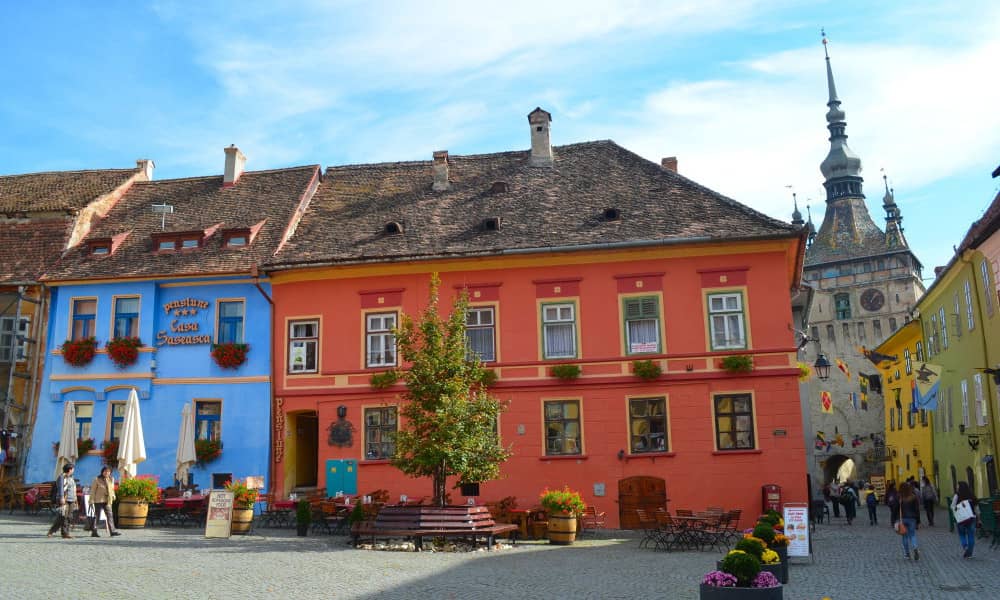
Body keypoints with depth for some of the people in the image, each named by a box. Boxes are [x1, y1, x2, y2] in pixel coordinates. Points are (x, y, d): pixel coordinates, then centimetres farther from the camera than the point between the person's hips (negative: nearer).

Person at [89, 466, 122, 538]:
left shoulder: (111, 479, 10)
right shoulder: (97, 479, -6)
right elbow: (93, 490, -5)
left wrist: (113, 496, 10)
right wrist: (92, 500, -8)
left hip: (107, 501, 5)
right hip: (99, 500, -5)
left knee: (109, 515, 0)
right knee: (97, 516, 2)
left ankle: (112, 531, -1)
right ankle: (94, 532, 10)